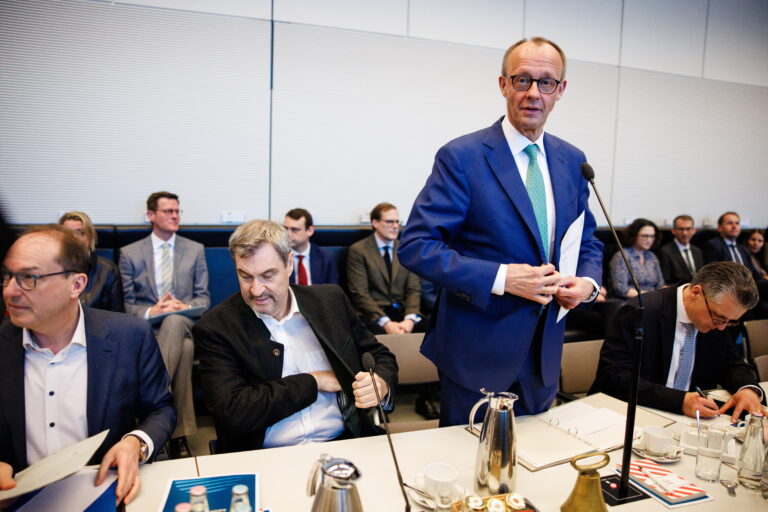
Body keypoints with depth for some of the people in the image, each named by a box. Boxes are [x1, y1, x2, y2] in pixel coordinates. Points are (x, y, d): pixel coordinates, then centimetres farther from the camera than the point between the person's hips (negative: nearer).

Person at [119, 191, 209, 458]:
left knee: (174, 321, -40)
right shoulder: (130, 253, 11)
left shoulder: (195, 250, 15)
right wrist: (150, 312, -16)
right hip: (145, 328, -1)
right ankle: (179, 433, -34)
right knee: (184, 349, -38)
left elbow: (203, 298, 12)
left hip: (183, 323, 1)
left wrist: (184, 307, -12)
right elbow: (127, 304, 7)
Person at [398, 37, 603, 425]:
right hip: (477, 353, -5)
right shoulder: (462, 157, -13)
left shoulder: (571, 160, 6)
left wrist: (588, 282, -6)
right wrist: (499, 278, -24)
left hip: (544, 352, 6)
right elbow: (414, 246, -18)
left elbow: (587, 240, 16)